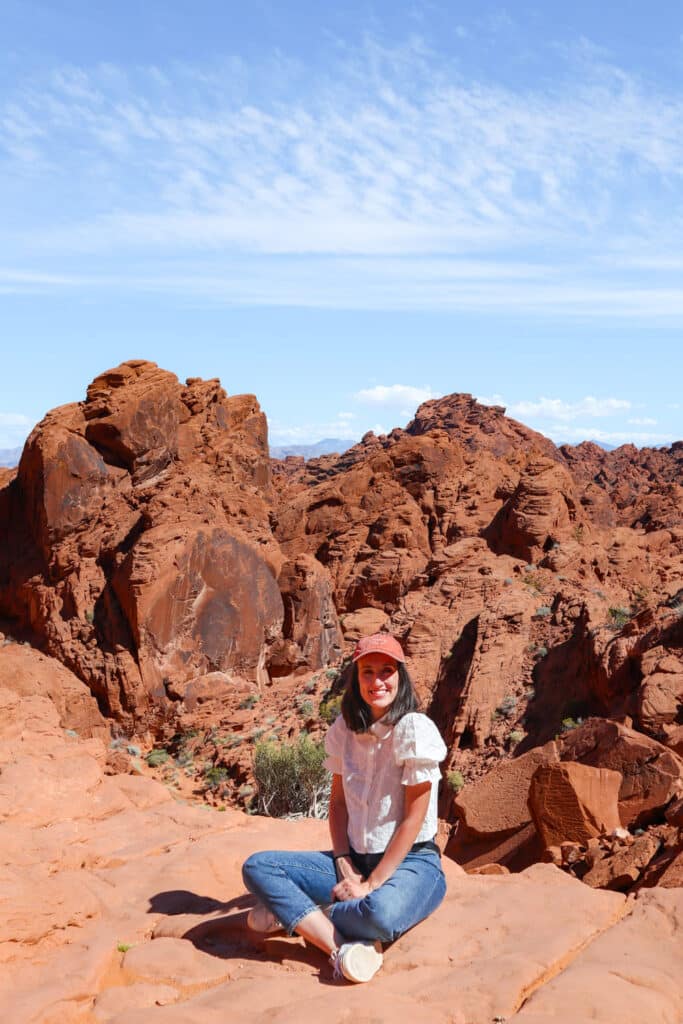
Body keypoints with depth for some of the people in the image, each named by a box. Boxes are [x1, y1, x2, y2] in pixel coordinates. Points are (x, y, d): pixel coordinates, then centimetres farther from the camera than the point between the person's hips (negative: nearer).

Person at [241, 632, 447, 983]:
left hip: (411, 862, -5)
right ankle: (342, 949, -23)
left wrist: (371, 884, -14)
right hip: (356, 860, 5)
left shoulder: (415, 729, -16)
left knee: (382, 912, -39)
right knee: (257, 867, -11)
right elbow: (337, 802, 8)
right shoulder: (345, 728, 3)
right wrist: (346, 869, -5)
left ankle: (294, 914, -10)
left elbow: (413, 818, -15)